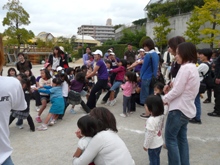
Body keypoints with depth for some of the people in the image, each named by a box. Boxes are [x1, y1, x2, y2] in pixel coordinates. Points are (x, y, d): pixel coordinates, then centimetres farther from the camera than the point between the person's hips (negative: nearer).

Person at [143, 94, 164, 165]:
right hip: (159, 143, 7)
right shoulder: (161, 116, -9)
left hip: (153, 145, -7)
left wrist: (146, 145, -12)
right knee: (156, 159, 25)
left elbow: (149, 135, -24)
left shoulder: (151, 120, -32)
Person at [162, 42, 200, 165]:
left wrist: (164, 99, -5)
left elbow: (177, 91, -18)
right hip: (187, 108, 10)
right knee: (182, 138, 16)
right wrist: (174, 84, 6)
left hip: (179, 109, -10)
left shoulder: (185, 68, -17)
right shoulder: (193, 68, 14)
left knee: (170, 138, -2)